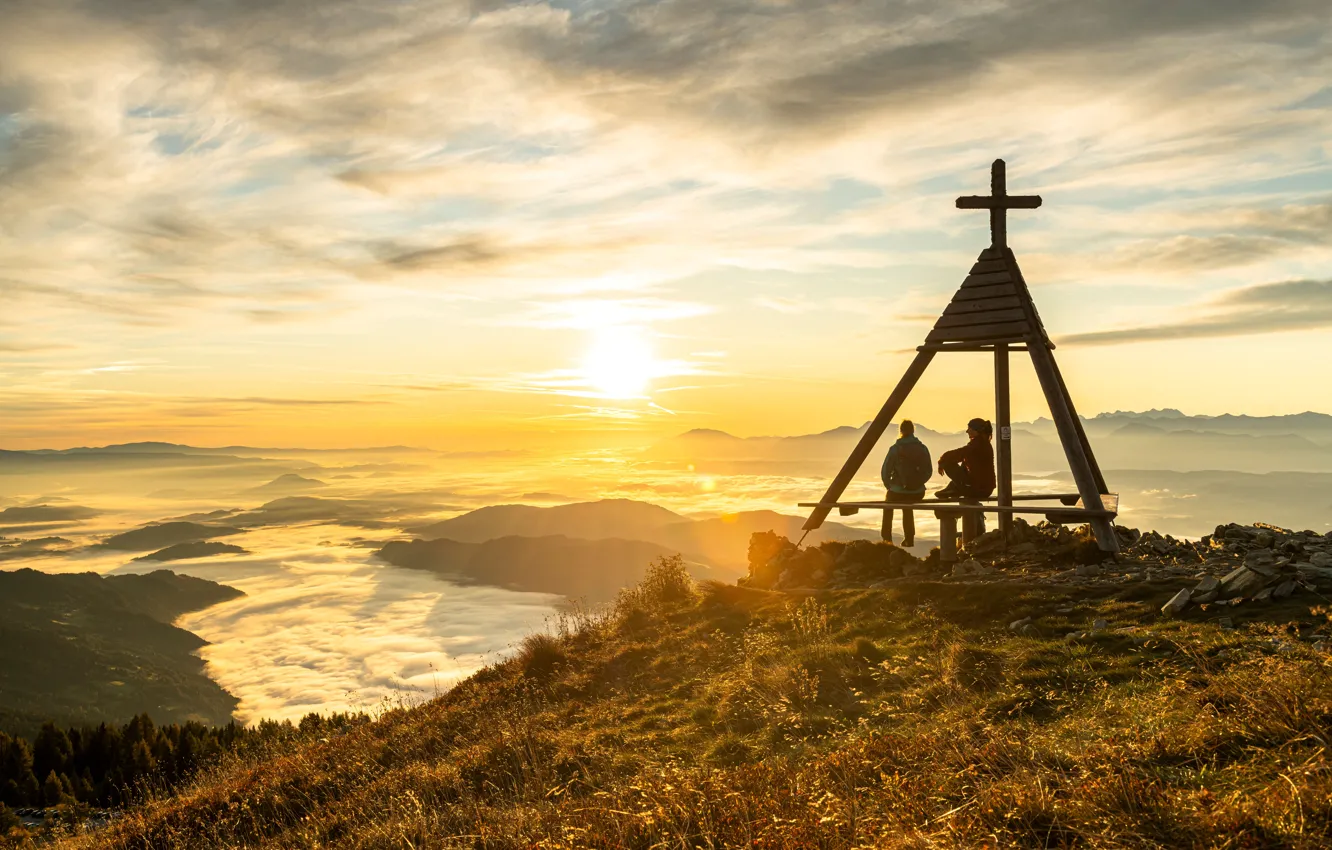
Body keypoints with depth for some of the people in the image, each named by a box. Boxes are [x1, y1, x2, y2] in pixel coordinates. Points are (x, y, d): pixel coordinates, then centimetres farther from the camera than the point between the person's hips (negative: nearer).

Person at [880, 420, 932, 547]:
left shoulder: (895, 449, -11)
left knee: (888, 509, 30)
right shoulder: (922, 448, -1)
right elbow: (928, 471, 3)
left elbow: (885, 471, -10)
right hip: (917, 493, 3)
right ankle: (909, 539, 36)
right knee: (908, 510, 36)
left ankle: (887, 539, 27)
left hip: (898, 491, -3)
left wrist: (889, 486, 8)